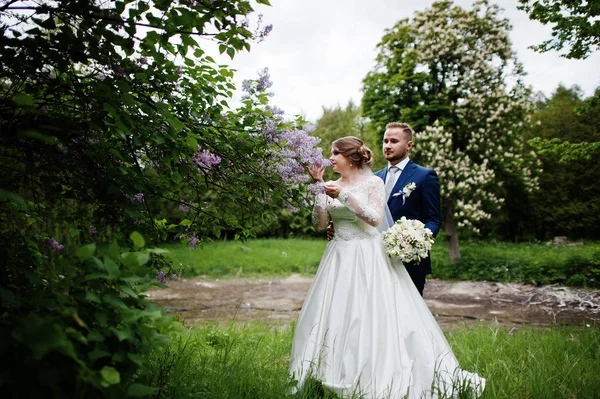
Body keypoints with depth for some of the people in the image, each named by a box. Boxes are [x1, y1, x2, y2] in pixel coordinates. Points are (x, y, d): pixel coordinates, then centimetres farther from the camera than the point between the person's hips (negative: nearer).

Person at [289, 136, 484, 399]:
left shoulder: (373, 182, -4)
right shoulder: (332, 186, 9)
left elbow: (376, 219, -15)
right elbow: (320, 222, 2)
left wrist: (345, 195, -19)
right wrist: (319, 187, -6)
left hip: (368, 259, -5)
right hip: (339, 259, 5)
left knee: (374, 319, -3)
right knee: (333, 318, 6)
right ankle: (332, 376, 20)